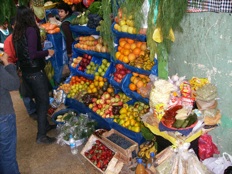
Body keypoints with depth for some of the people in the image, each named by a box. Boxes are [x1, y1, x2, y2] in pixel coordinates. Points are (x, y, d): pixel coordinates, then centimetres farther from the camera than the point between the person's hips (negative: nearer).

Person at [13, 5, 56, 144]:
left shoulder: (17, 32, 7)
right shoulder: (31, 30, -16)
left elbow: (23, 52, 13)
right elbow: (32, 54, -24)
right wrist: (47, 52, -9)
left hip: (26, 72, 8)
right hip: (35, 72, -8)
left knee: (39, 100, 22)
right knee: (44, 102, 1)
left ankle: (45, 125, 37)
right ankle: (41, 135, 6)